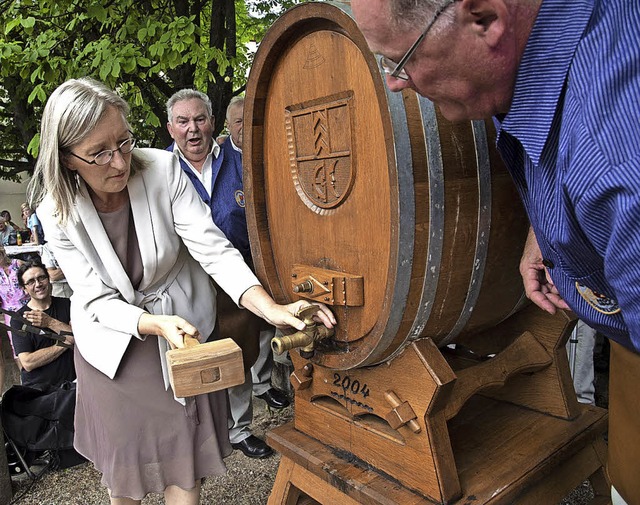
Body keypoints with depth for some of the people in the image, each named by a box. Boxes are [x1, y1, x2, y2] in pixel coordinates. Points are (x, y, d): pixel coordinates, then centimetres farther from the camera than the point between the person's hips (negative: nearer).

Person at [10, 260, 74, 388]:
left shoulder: (67, 305, 8)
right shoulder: (19, 319, 1)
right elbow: (28, 363, -9)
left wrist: (51, 323, -13)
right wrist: (64, 344, -8)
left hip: (72, 382, 1)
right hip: (38, 387, -1)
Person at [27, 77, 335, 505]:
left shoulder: (163, 170, -21)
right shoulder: (57, 210, -17)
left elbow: (214, 249, -24)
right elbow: (99, 302, -16)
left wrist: (272, 309, -37)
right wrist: (157, 324, -35)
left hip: (184, 322, 0)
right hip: (114, 341, 1)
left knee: (186, 456, 6)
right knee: (123, 461, 17)